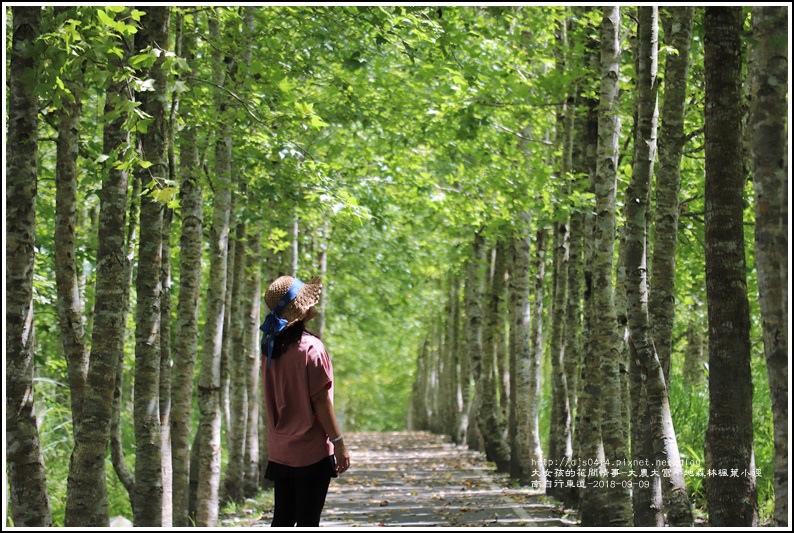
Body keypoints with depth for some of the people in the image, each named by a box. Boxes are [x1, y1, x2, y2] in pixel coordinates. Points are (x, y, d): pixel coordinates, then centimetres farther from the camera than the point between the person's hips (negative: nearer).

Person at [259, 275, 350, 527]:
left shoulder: (271, 347, 5)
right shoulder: (311, 348, -15)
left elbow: (275, 398, 11)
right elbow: (320, 401, -15)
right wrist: (339, 443, -10)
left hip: (280, 452, 7)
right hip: (311, 451, -6)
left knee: (282, 519, 12)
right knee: (308, 522, -1)